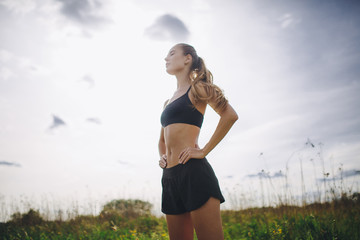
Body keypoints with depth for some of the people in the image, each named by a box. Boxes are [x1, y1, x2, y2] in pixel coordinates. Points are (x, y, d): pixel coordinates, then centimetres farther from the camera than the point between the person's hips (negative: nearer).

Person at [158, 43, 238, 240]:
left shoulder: (196, 87, 3)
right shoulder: (169, 102, 25)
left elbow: (230, 115, -12)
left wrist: (204, 151, -13)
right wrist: (162, 157, 14)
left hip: (193, 171, -8)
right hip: (169, 177, 8)